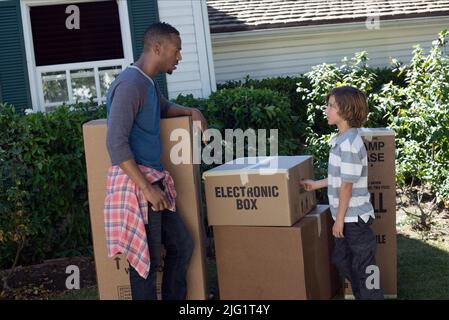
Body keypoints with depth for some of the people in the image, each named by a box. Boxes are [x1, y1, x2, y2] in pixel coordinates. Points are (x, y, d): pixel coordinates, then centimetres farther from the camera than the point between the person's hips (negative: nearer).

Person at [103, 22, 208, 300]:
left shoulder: (149, 82, 15)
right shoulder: (130, 83, -16)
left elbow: (164, 108, 38)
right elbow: (116, 143, -23)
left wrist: (192, 112, 18)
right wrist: (147, 188, -23)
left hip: (154, 180, 10)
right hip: (135, 184, -10)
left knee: (182, 245, 16)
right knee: (146, 259, -4)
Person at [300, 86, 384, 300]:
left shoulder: (348, 144, -23)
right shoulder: (342, 139, 7)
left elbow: (347, 185, -21)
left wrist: (339, 219, -15)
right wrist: (316, 184, 24)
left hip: (353, 217, -10)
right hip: (349, 217, 10)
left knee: (364, 267, 3)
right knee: (341, 259, 21)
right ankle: (362, 295, 35)